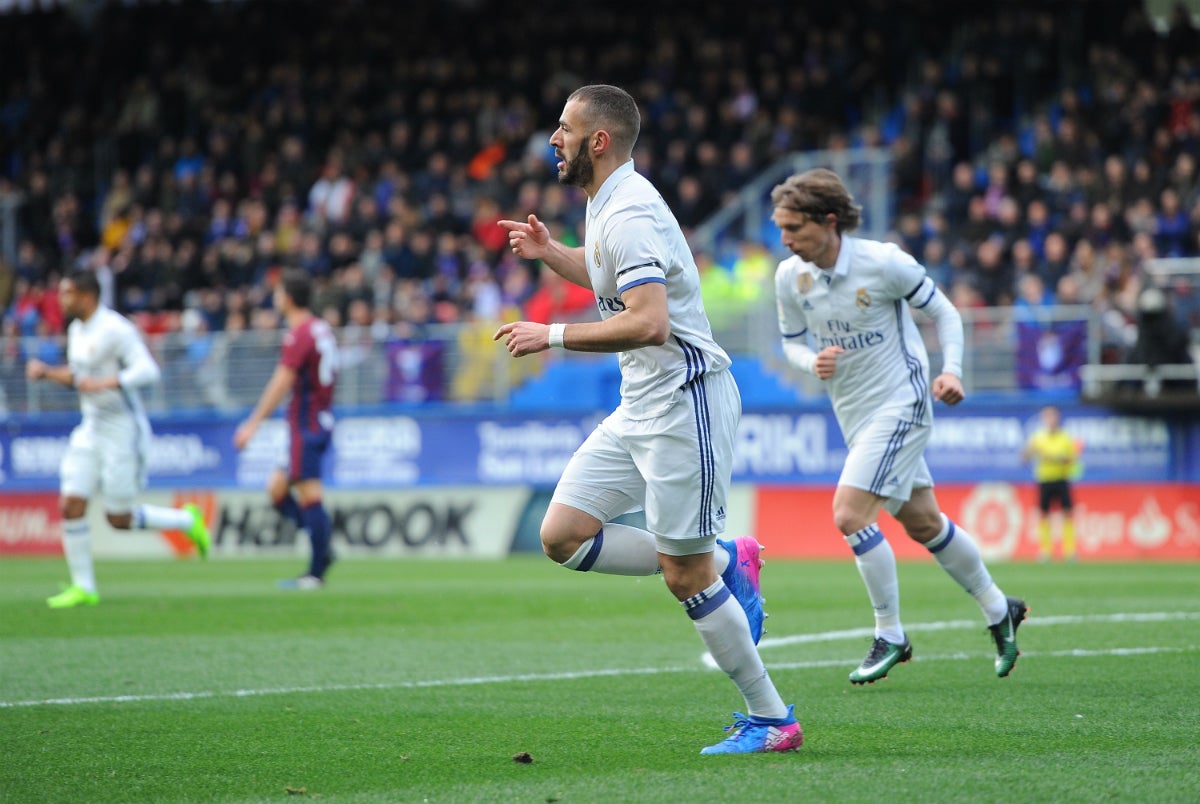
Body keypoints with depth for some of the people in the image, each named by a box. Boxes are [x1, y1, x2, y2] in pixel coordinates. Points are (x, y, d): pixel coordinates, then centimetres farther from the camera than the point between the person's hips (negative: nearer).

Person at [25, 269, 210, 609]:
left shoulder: (115, 329, -17)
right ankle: (83, 587, 4)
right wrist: (45, 372, 8)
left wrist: (103, 383, -32)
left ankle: (187, 521, 22)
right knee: (70, 506, -4)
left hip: (122, 431, -8)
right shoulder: (76, 330, 10)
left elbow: (147, 371, -26)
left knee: (119, 519, -1)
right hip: (90, 429, 8)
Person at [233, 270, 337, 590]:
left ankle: (316, 572, -5)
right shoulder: (322, 329, 14)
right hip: (321, 418, 10)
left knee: (310, 497, -7)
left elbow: (281, 383, -19)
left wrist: (253, 423, -18)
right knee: (276, 489, 11)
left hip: (306, 425, -10)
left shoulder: (300, 333, -14)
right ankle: (322, 549, 3)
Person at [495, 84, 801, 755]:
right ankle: (726, 562, 13)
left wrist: (553, 336, -22)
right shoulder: (608, 205, 13)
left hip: (683, 399, -10)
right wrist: (550, 252, 19)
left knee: (686, 576, -6)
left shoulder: (628, 214, -19)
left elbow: (648, 322, -29)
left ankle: (771, 720, 5)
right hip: (640, 408, 10)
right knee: (563, 535, 3)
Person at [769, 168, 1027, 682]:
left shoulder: (883, 263, -19)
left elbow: (943, 312, -6)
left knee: (850, 514, -19)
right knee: (922, 524, 15)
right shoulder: (790, 277, -5)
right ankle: (998, 610, 34)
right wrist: (814, 362, -14)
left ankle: (890, 637, -5)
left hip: (900, 404, -7)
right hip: (853, 413, 7)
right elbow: (792, 342, 9)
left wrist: (951, 371, -19)